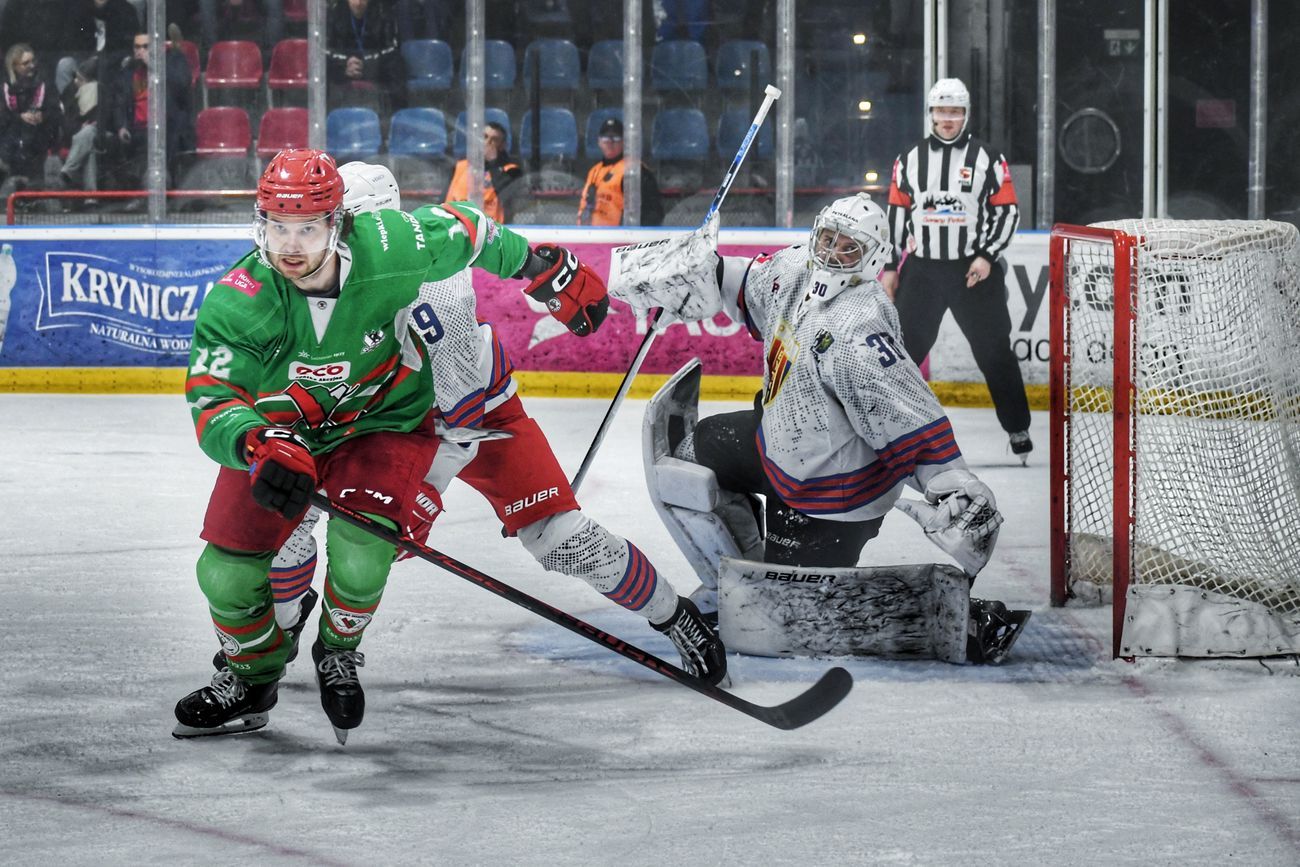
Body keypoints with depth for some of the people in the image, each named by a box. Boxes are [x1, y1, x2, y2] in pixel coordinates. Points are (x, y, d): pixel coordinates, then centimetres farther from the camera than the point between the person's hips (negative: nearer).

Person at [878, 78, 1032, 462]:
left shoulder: (987, 159, 0)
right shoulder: (909, 160, 7)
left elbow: (1008, 212, -1)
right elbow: (896, 213, 11)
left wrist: (987, 256, -12)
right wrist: (890, 267, 8)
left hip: (974, 270, -2)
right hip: (922, 269, 2)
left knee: (994, 350, 2)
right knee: (903, 348, 0)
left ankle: (1017, 428, 12)